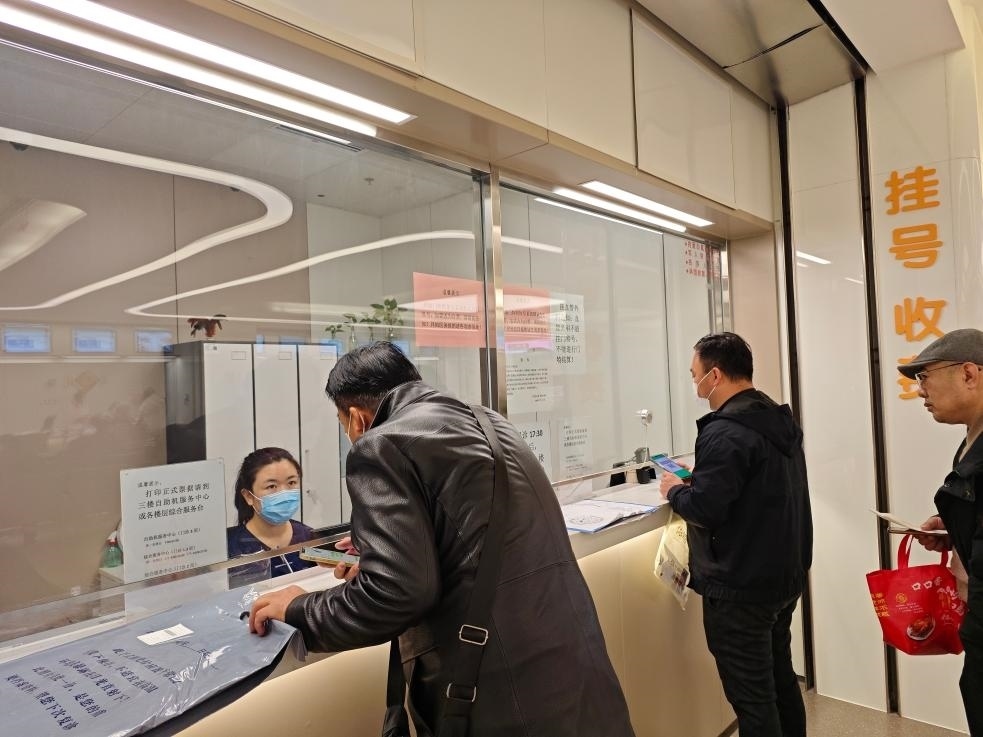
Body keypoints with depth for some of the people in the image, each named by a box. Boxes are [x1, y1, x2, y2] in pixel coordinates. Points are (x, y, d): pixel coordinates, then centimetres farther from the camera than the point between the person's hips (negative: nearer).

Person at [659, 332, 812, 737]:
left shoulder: (726, 433, -23)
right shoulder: (780, 421, 6)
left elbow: (703, 510, -25)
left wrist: (675, 490, -6)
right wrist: (700, 479, 12)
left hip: (740, 588, -9)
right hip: (786, 575, 10)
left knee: (752, 697, 4)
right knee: (780, 680, 24)